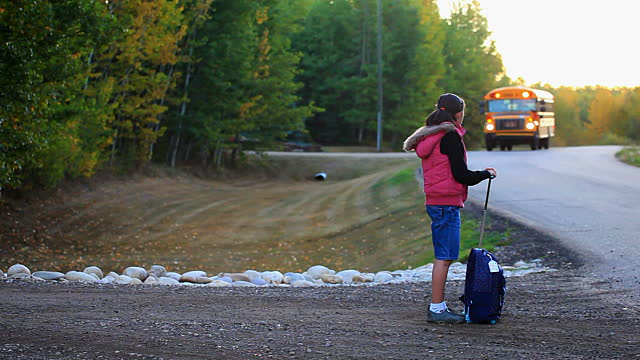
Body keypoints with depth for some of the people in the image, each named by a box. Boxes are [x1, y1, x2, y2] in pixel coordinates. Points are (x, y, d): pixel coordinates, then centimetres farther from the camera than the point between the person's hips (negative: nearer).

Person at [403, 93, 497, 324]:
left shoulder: (429, 137, 15)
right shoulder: (450, 136, -13)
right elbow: (461, 175, -14)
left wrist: (478, 175, 19)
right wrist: (486, 174, 2)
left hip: (435, 202, 10)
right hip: (447, 203, -10)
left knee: (442, 257, 14)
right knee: (444, 257, -7)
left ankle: (440, 305, 18)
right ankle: (436, 309, -6)